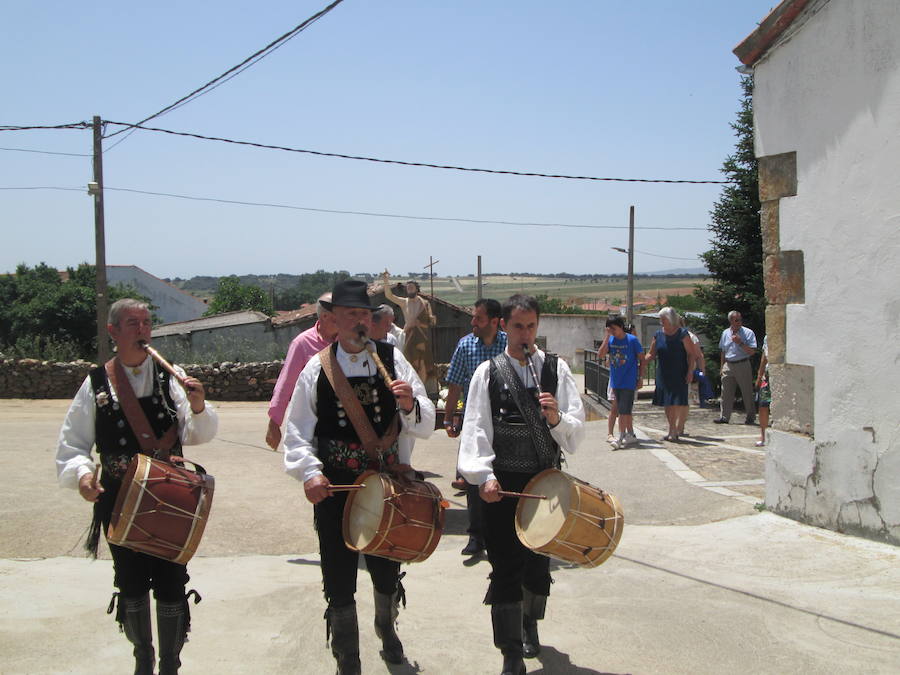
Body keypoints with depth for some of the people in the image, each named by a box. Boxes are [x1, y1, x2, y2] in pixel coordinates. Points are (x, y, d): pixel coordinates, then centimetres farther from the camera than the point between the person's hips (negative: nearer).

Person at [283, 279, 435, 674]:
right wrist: (309, 472, -16)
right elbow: (297, 432, -1)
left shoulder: (393, 360, -2)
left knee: (387, 571, 19)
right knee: (339, 582, 5)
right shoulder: (317, 368, -2)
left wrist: (410, 404, -24)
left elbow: (426, 425, -4)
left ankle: (386, 627, 49)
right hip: (334, 490, -1)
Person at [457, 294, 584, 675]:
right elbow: (475, 430, -6)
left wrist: (558, 418, -22)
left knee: (538, 560, 17)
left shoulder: (556, 369, 4)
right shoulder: (488, 372, 0)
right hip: (502, 485, -2)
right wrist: (484, 475, -19)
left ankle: (530, 623, 43)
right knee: (505, 568, -3)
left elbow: (577, 430, 0)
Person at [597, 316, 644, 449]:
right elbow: (600, 355, -11)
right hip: (615, 382, 5)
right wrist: (607, 337, -13)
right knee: (624, 411, 13)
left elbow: (641, 359, 0)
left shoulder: (632, 340, -7)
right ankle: (631, 436, 22)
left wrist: (641, 378, -2)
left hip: (628, 382, -5)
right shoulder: (610, 340, 4)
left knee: (623, 411, -10)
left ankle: (621, 438, -8)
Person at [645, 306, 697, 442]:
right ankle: (673, 429, 20)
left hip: (679, 374, -5)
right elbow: (651, 354, 9)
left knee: (677, 402, -8)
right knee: (667, 403, 9)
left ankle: (674, 430, -3)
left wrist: (690, 372, -13)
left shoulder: (682, 334, -9)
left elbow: (692, 354, -7)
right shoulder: (658, 335, 5)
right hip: (663, 374, 5)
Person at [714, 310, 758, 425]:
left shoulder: (748, 333, -5)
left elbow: (752, 351, -12)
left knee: (747, 392, 2)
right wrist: (722, 367, 15)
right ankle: (724, 416, 8)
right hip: (728, 365, 4)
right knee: (726, 393, 3)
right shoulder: (725, 333, 10)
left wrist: (740, 343, -20)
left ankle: (750, 416, 12)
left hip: (743, 365, -4)